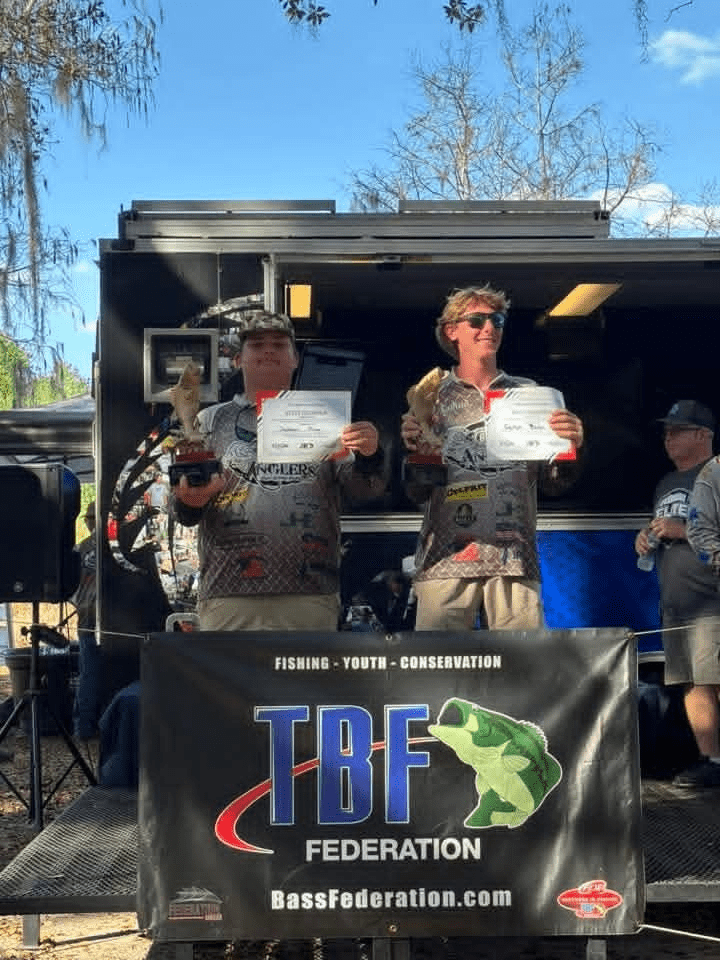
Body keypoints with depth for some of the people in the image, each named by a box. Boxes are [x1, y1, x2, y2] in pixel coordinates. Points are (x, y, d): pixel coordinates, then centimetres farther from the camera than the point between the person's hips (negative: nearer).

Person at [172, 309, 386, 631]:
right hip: (229, 601, 0)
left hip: (312, 599, 1)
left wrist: (368, 457, -17)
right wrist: (190, 503, -16)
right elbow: (184, 513, 8)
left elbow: (363, 488, 5)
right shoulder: (211, 422, 13)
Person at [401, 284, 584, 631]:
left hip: (515, 563, 1)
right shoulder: (431, 397, 11)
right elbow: (416, 492, 9)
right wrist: (414, 450, -10)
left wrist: (570, 447, -8)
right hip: (445, 561, 0)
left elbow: (552, 482, 11)